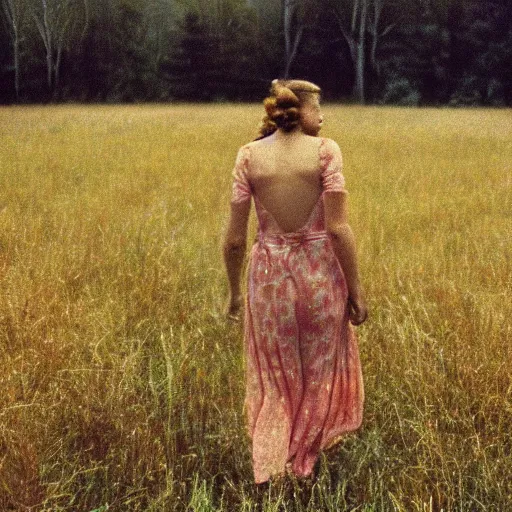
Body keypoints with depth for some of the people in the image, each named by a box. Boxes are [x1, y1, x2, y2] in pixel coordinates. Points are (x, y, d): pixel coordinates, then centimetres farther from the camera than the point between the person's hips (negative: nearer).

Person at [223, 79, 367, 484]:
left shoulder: (249, 155, -4)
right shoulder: (325, 151, -11)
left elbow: (235, 237, -3)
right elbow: (338, 229, -14)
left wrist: (234, 290, 11)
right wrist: (356, 289, -4)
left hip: (270, 274, 2)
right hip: (320, 271, -2)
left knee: (273, 381, 19)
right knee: (319, 375, 21)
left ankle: (269, 471, 21)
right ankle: (306, 463, 33)